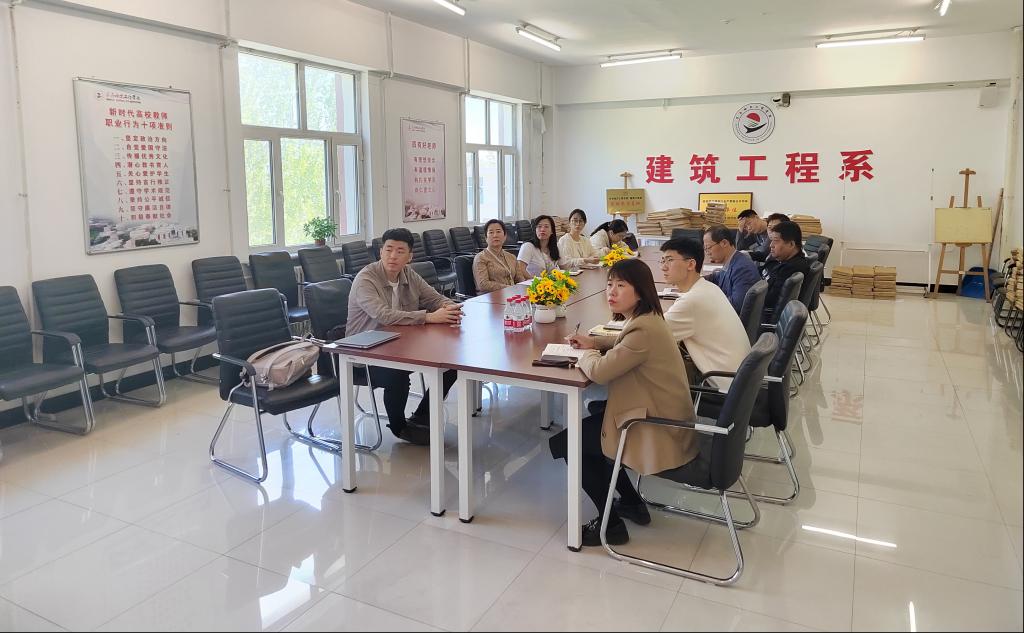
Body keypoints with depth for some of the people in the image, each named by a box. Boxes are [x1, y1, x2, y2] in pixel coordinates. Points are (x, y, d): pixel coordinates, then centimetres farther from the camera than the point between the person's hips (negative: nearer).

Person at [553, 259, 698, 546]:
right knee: (593, 412, 29)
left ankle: (611, 524, 10)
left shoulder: (643, 330, -27)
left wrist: (586, 354, -6)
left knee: (562, 443, -1)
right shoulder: (645, 319, 5)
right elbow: (625, 345, 26)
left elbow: (599, 370, -28)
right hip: (662, 417, 10)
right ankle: (633, 503, 31)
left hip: (656, 432, -10)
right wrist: (594, 342, 9)